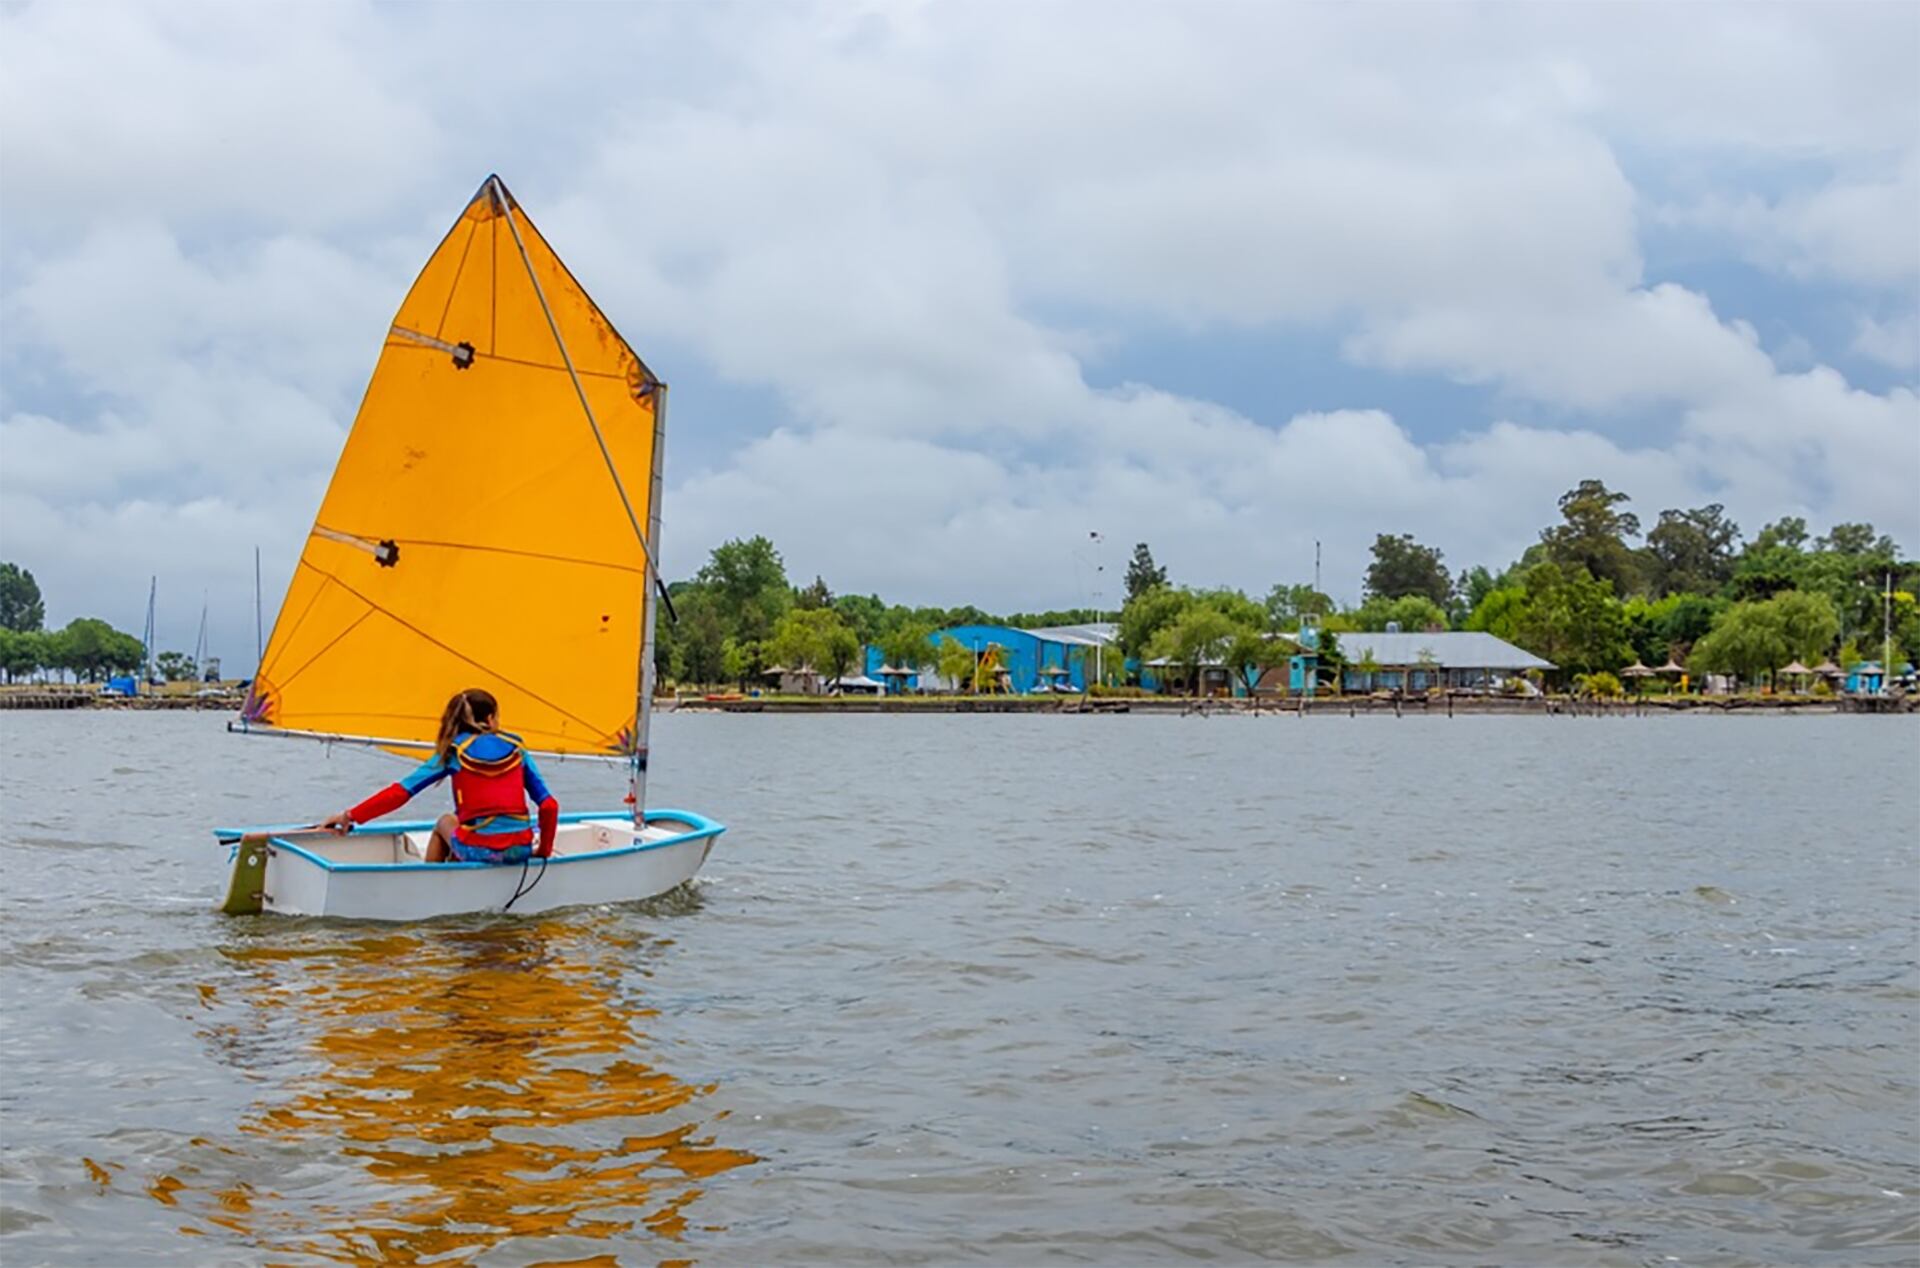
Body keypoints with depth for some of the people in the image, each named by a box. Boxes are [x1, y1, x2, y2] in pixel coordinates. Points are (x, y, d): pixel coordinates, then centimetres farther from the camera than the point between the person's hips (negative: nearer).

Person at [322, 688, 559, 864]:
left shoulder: (454, 752, 5)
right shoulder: (516, 749, 10)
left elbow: (401, 791, 1)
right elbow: (549, 805, 5)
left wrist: (350, 816, 7)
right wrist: (543, 850, 18)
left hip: (479, 850, -2)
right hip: (520, 850, 2)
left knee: (445, 823, 33)